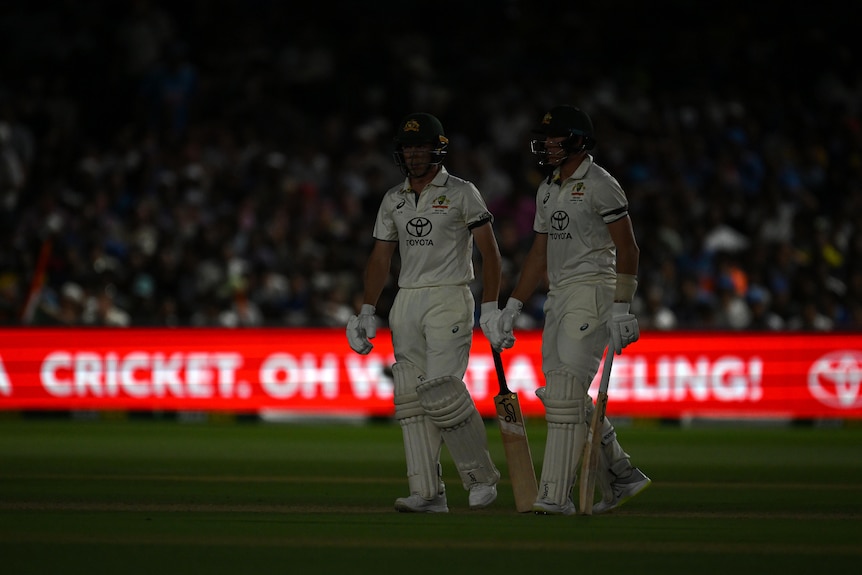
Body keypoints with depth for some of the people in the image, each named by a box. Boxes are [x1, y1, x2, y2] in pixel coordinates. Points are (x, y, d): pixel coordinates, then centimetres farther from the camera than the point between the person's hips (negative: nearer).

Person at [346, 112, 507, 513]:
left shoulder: (461, 193, -2)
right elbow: (380, 258, 17)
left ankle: (481, 476, -2)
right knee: (410, 397, -2)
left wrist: (490, 310, -11)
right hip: (406, 301, 6)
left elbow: (489, 252, -4)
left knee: (441, 390, -17)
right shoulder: (393, 200, 14)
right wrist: (367, 313, 9)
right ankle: (428, 493, -2)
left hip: (450, 300, -6)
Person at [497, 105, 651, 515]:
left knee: (566, 389, -15)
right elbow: (540, 254, 21)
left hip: (592, 289, -9)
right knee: (568, 395, 8)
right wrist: (512, 307, 17)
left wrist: (621, 308, -18)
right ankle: (621, 477, 19)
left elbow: (627, 249, -12)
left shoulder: (598, 184, -9)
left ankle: (556, 496, -16)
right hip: (560, 295, 9)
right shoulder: (548, 190, 17)